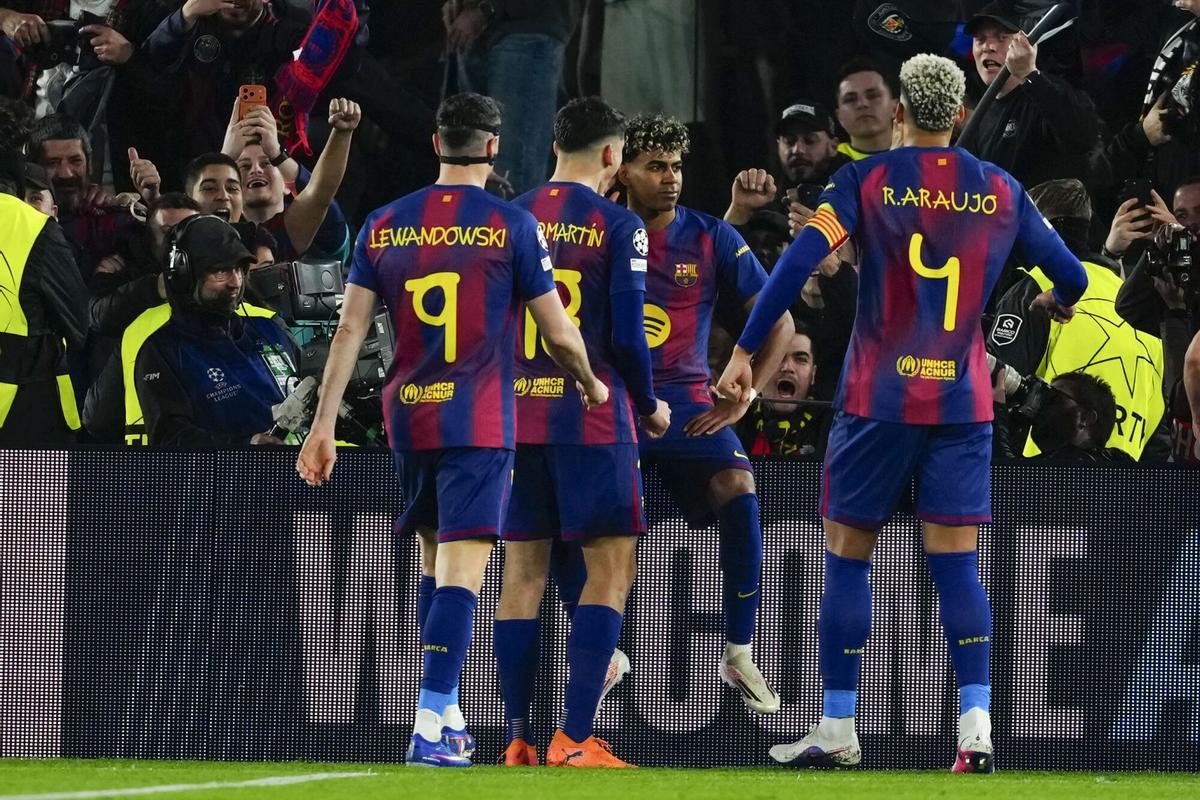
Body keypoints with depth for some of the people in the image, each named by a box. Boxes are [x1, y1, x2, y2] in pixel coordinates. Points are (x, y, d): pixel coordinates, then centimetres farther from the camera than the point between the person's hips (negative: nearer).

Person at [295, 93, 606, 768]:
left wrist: (324, 423, 6)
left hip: (408, 420, 5)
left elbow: (351, 328, 4)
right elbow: (560, 335, -2)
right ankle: (430, 731, -18)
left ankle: (447, 719, 24)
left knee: (437, 566, 20)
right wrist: (592, 385, 17)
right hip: (480, 424, -5)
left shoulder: (384, 225, 6)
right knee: (461, 575, -8)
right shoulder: (511, 224, -5)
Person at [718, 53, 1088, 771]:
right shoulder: (1001, 191, 5)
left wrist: (744, 353, -9)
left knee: (847, 559, 8)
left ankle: (837, 732, 10)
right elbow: (1072, 278, 11)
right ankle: (976, 731, -8)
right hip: (964, 403, 2)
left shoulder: (865, 181, -3)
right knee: (958, 569, 3)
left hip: (878, 400, -2)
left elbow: (798, 263, -13)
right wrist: (1057, 302, 36)